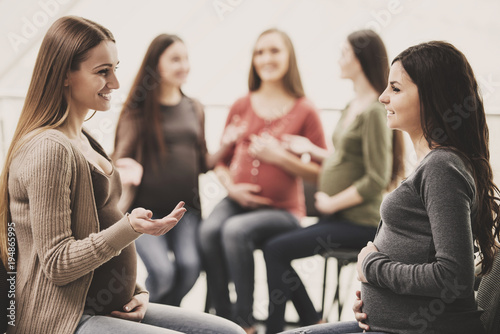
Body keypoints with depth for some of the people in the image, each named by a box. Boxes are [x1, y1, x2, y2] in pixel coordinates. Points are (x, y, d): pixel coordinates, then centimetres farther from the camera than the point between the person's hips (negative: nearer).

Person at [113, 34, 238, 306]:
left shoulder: (194, 109, 14)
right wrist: (129, 173, -22)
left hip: (185, 209, 3)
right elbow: (121, 161, 1)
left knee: (190, 265, -21)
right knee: (162, 271, -23)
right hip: (146, 209, -3)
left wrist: (225, 146, 0)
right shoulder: (137, 111, 1)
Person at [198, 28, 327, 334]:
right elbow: (222, 159, 18)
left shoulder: (305, 111, -1)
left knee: (236, 230, -31)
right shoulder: (241, 106, 10)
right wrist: (231, 186, -3)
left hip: (282, 209, -3)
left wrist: (278, 156, -14)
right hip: (238, 201, 4)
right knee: (209, 229, -28)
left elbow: (322, 170, -3)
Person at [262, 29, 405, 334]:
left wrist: (332, 203, -14)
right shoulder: (354, 106, 13)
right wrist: (312, 150, 15)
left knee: (276, 250, -14)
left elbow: (376, 180, -20)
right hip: (340, 217, 9)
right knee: (276, 250, 5)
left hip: (359, 223, -9)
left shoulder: (375, 111, -16)